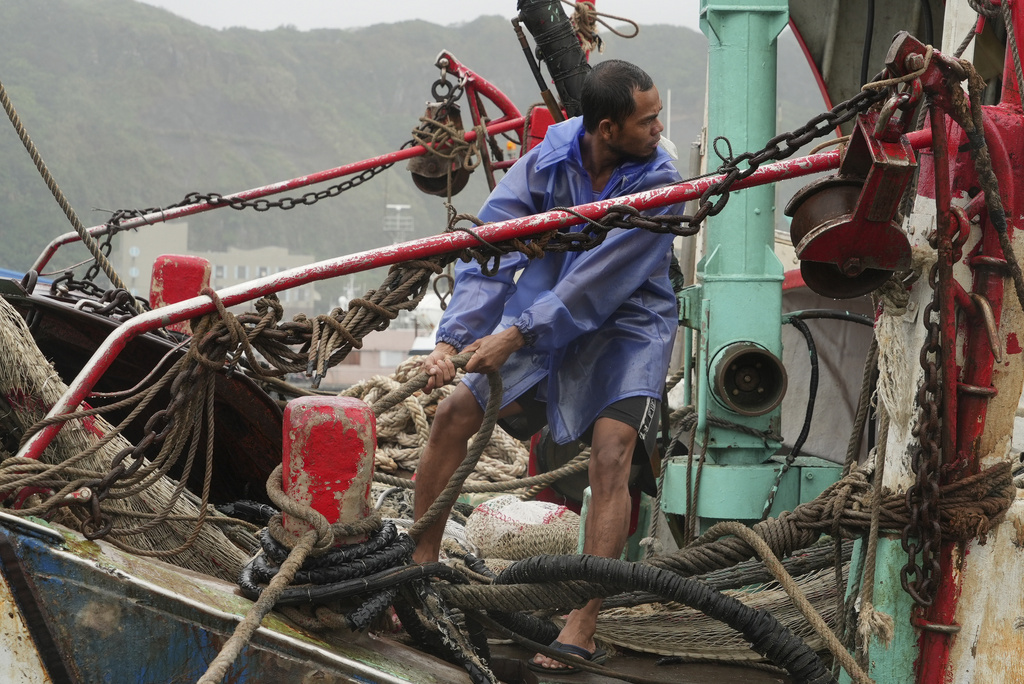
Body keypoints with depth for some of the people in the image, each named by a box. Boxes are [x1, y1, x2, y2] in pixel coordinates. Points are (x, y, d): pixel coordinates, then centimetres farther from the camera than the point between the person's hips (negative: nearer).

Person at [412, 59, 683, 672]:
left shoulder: (658, 182, -20)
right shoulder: (550, 157, -13)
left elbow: (600, 281, -26)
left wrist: (517, 334, -30)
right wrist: (452, 338, -28)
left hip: (626, 323, -3)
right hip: (543, 309, 4)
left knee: (611, 449, -23)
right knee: (454, 415, -4)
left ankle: (583, 631, -22)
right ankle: (419, 566, 15)